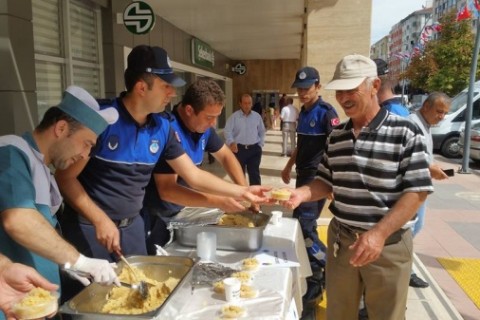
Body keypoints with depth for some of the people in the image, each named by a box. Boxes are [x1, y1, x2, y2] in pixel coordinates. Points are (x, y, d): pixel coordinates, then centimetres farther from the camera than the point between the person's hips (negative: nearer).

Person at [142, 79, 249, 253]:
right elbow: (167, 190, -31)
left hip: (176, 212, 8)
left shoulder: (203, 127, -4)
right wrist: (219, 202, -34)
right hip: (152, 218, -8)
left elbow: (226, 156, 9)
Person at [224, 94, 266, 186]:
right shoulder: (234, 116, -2)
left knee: (255, 174, 1)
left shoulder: (257, 116, 8)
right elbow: (227, 131, -6)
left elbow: (262, 131, 16)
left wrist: (260, 144, 7)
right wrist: (231, 142, -22)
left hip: (254, 149, 2)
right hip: (239, 149, -1)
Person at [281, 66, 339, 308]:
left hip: (318, 176, -8)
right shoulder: (303, 112, 13)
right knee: (302, 222, 12)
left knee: (304, 224, -11)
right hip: (304, 173, 8)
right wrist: (289, 166, 26)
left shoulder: (326, 112, -12)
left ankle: (326, 273, 5)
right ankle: (316, 274, 27)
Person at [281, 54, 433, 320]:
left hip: (388, 244, -4)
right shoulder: (336, 136, 4)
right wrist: (302, 193, -12)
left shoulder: (405, 132, -12)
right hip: (340, 239, 4)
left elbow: (417, 191, -14)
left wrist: (380, 233, -24)